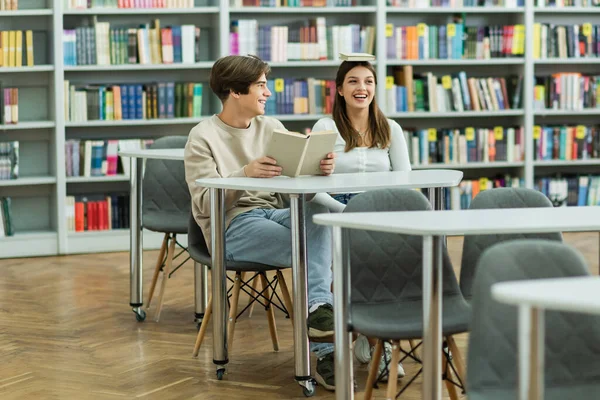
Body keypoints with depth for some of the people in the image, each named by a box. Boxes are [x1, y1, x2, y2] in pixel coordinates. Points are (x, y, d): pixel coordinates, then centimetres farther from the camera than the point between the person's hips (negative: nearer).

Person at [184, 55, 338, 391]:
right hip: (232, 225, -4)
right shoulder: (203, 136, 0)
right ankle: (326, 348, -37)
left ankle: (320, 311, -45)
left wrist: (320, 169, -17)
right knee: (318, 249, -31)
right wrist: (245, 173, -29)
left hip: (275, 213, 5)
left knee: (318, 211, -32)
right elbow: (206, 202, -12)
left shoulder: (272, 128, 16)